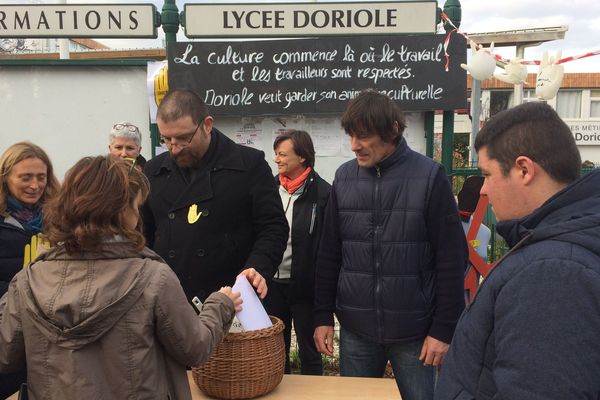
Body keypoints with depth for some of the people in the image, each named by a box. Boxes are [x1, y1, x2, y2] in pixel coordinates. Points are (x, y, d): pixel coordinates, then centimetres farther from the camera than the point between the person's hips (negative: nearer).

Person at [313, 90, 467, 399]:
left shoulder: (429, 177, -9)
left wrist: (443, 329, -8)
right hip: (355, 330, 3)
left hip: (414, 332, -3)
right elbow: (329, 255, 7)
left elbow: (451, 260, -7)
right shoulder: (343, 178, 2)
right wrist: (323, 316, 4)